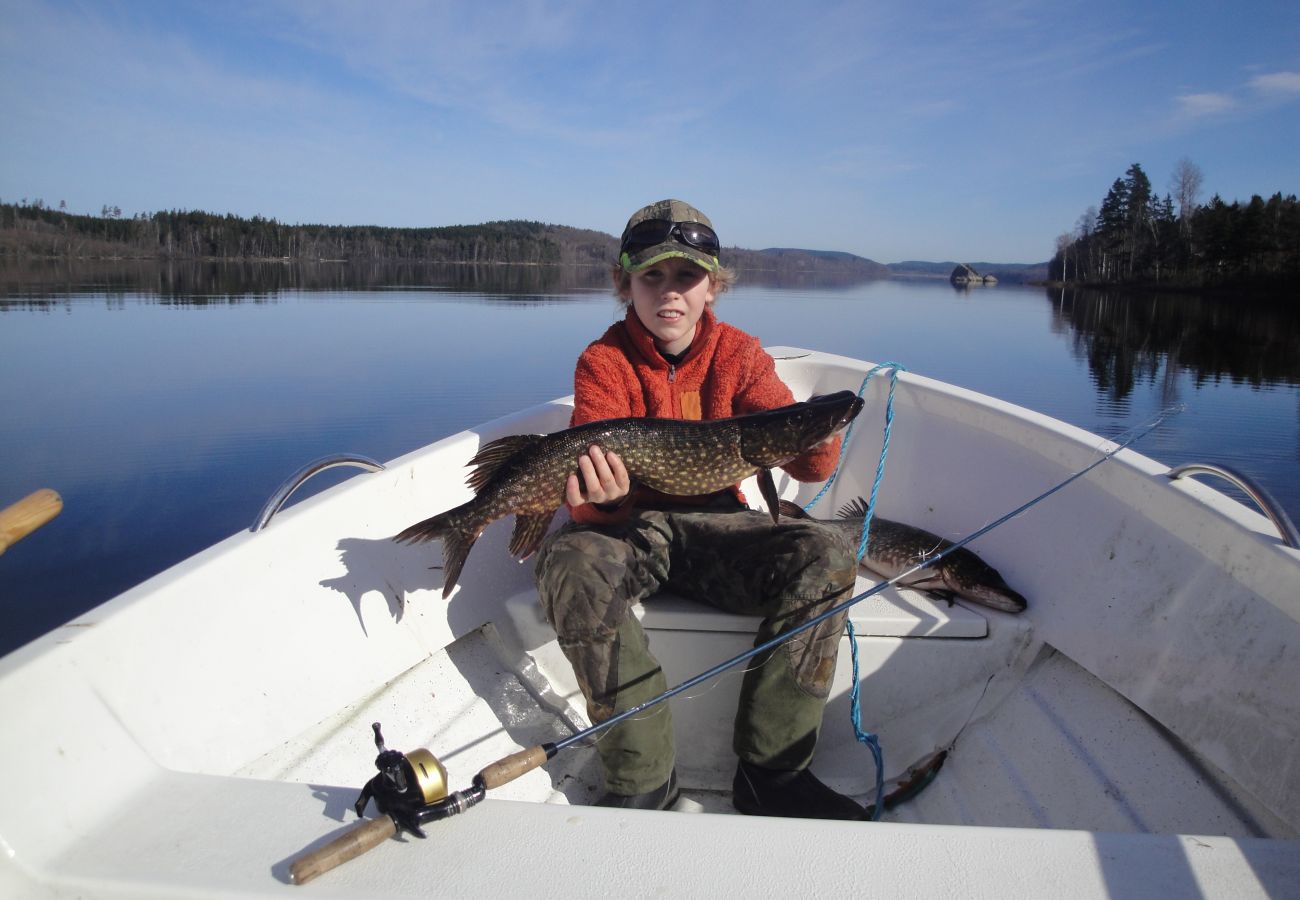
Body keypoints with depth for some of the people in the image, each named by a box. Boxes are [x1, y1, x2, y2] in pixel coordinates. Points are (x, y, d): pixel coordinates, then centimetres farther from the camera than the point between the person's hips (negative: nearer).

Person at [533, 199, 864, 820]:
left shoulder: (739, 355, 1)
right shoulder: (604, 362, -4)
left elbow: (810, 466, -7)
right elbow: (590, 480, -14)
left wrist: (817, 437, -31)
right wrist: (600, 496, -39)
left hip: (715, 524, 2)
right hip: (629, 525, -1)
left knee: (825, 556, -24)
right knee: (568, 562, -34)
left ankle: (768, 771, -14)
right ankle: (642, 777, -21)